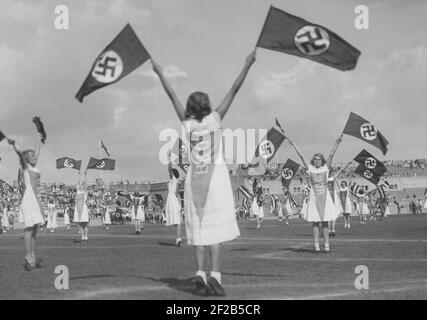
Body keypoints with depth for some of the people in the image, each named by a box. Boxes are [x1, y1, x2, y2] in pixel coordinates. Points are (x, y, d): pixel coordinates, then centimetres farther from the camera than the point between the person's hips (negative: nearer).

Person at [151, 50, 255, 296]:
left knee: (200, 227, 5)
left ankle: (201, 274, -4)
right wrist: (247, 66, 2)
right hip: (216, 174, -3)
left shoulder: (188, 123, 3)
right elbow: (234, 91, -1)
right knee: (216, 227, -4)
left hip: (195, 177, 3)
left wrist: (160, 73, 19)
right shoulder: (215, 119, -2)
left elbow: (172, 95, 11)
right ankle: (215, 275, -11)